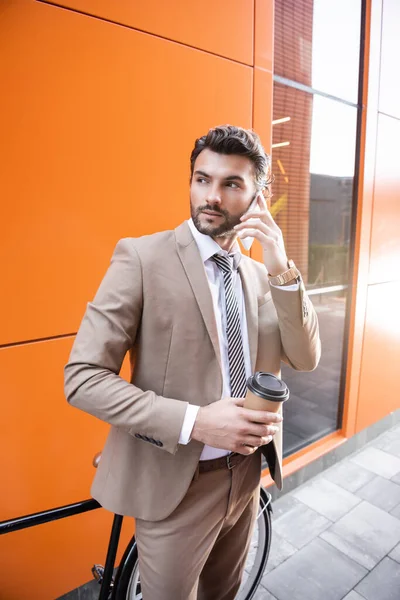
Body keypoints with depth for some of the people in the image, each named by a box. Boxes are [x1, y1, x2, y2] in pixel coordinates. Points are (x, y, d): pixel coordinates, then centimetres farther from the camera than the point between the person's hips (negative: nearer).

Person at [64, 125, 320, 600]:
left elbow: (306, 359, -5)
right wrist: (194, 422, -27)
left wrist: (281, 271, -18)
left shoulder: (261, 273, 1)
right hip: (175, 483, -5)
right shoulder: (142, 257, -16)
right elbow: (83, 379, -19)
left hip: (247, 474, 6)